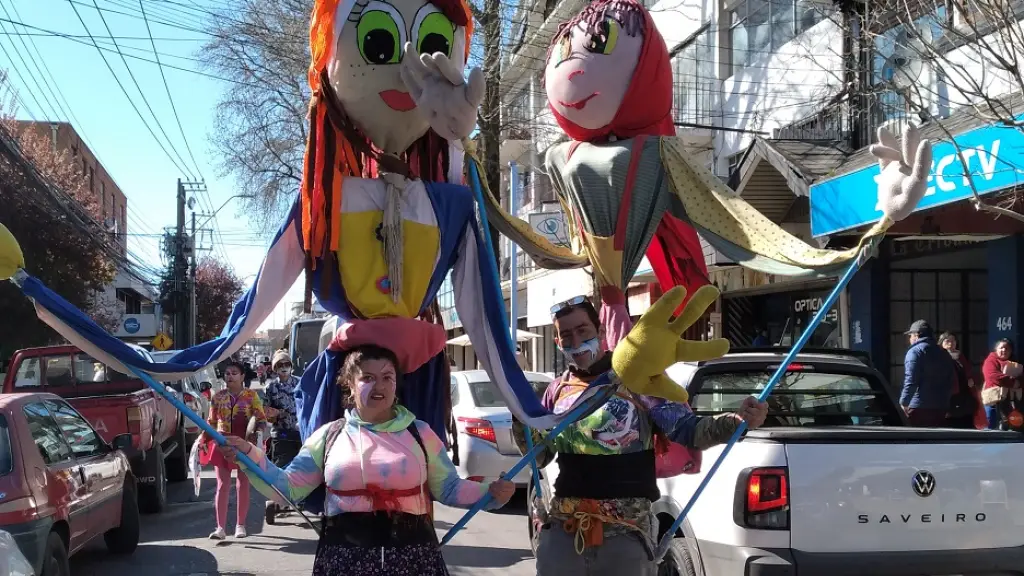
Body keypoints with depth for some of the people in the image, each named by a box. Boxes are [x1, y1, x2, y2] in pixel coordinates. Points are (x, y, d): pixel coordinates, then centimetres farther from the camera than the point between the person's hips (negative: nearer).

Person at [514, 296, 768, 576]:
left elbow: (687, 429, -6)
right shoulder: (557, 391, 12)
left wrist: (737, 421, -23)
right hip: (562, 528, 4)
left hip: (625, 531, -4)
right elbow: (539, 455, 19)